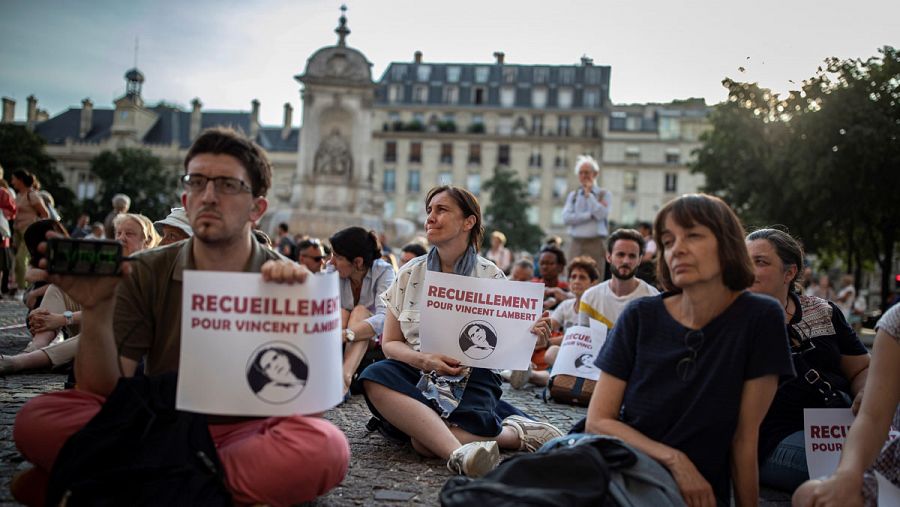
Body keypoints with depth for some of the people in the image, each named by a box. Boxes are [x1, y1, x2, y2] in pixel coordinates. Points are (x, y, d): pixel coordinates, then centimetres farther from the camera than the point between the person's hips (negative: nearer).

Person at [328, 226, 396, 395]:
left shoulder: (383, 271, -17)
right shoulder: (331, 273, -7)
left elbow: (384, 318, -33)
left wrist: (346, 334, -46)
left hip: (374, 343, -2)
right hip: (342, 346, 3)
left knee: (360, 311, -28)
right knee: (341, 313, -24)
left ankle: (345, 376, -50)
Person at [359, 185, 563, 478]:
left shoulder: (491, 276, 5)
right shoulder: (410, 274, 9)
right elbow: (390, 343, 7)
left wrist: (528, 335, -16)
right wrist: (425, 360, -14)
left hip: (471, 379, -3)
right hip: (418, 374, 3)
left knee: (423, 440, -35)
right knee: (374, 377, -35)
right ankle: (458, 450, -44)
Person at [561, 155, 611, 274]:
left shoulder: (605, 194, 6)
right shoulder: (572, 195, 16)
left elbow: (601, 214, -11)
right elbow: (566, 218, 0)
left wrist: (588, 194, -4)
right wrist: (590, 215, -8)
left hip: (595, 243, -3)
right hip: (576, 243, 3)